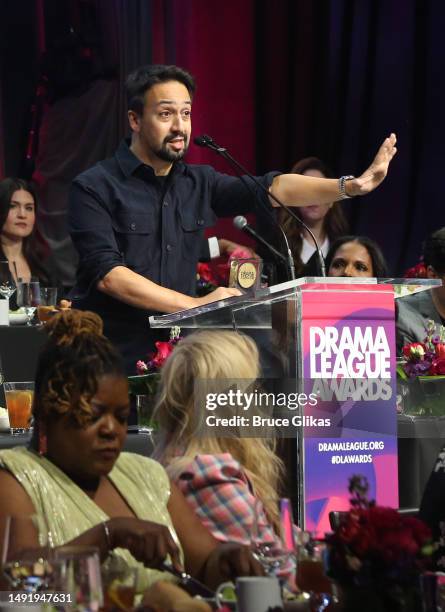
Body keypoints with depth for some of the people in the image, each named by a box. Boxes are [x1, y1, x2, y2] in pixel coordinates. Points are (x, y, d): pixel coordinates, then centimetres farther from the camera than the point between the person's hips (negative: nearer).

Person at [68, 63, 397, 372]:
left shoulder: (198, 183, 11)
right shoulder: (95, 188, -5)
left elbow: (272, 187, 1)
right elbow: (107, 275, -15)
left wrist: (350, 186, -13)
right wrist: (193, 304, -20)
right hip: (111, 364, -5)